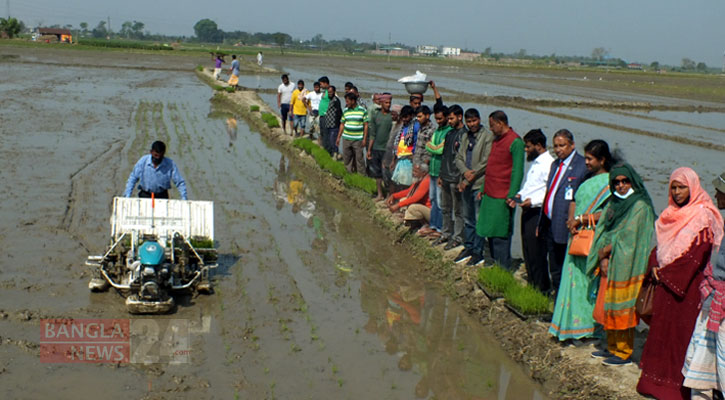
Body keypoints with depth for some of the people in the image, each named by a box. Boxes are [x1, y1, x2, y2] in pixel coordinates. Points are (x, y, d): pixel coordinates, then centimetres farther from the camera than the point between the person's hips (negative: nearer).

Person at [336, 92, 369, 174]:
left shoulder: (362, 110, -3)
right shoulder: (345, 111, 7)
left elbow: (366, 125, -2)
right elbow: (342, 124, 13)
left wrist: (364, 139, -7)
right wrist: (338, 137, 10)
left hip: (358, 139, -4)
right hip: (346, 139, 4)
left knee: (359, 158, -1)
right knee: (346, 158, 9)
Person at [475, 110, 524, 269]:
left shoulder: (515, 141, -12)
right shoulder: (496, 140, 16)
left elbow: (517, 171, -15)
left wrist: (511, 196, -19)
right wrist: (483, 189, 21)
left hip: (502, 198, -8)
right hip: (489, 195, 9)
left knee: (500, 235, -4)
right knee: (490, 233, 12)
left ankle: (503, 269, 3)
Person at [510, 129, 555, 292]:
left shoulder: (549, 164, -16)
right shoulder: (535, 162, 17)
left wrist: (533, 201, -25)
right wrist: (520, 194, 11)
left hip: (537, 213, -10)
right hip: (527, 212, 10)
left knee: (536, 253, -3)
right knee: (528, 251, 16)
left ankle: (541, 289, 7)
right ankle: (532, 285, 27)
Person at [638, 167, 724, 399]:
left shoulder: (702, 215, -11)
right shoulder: (672, 213, 12)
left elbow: (699, 253, -17)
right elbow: (660, 243, 16)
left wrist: (668, 272, -14)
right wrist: (655, 265, -2)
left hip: (688, 283, -7)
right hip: (666, 281, 7)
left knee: (683, 330, -3)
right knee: (662, 326, 11)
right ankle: (658, 379, 21)